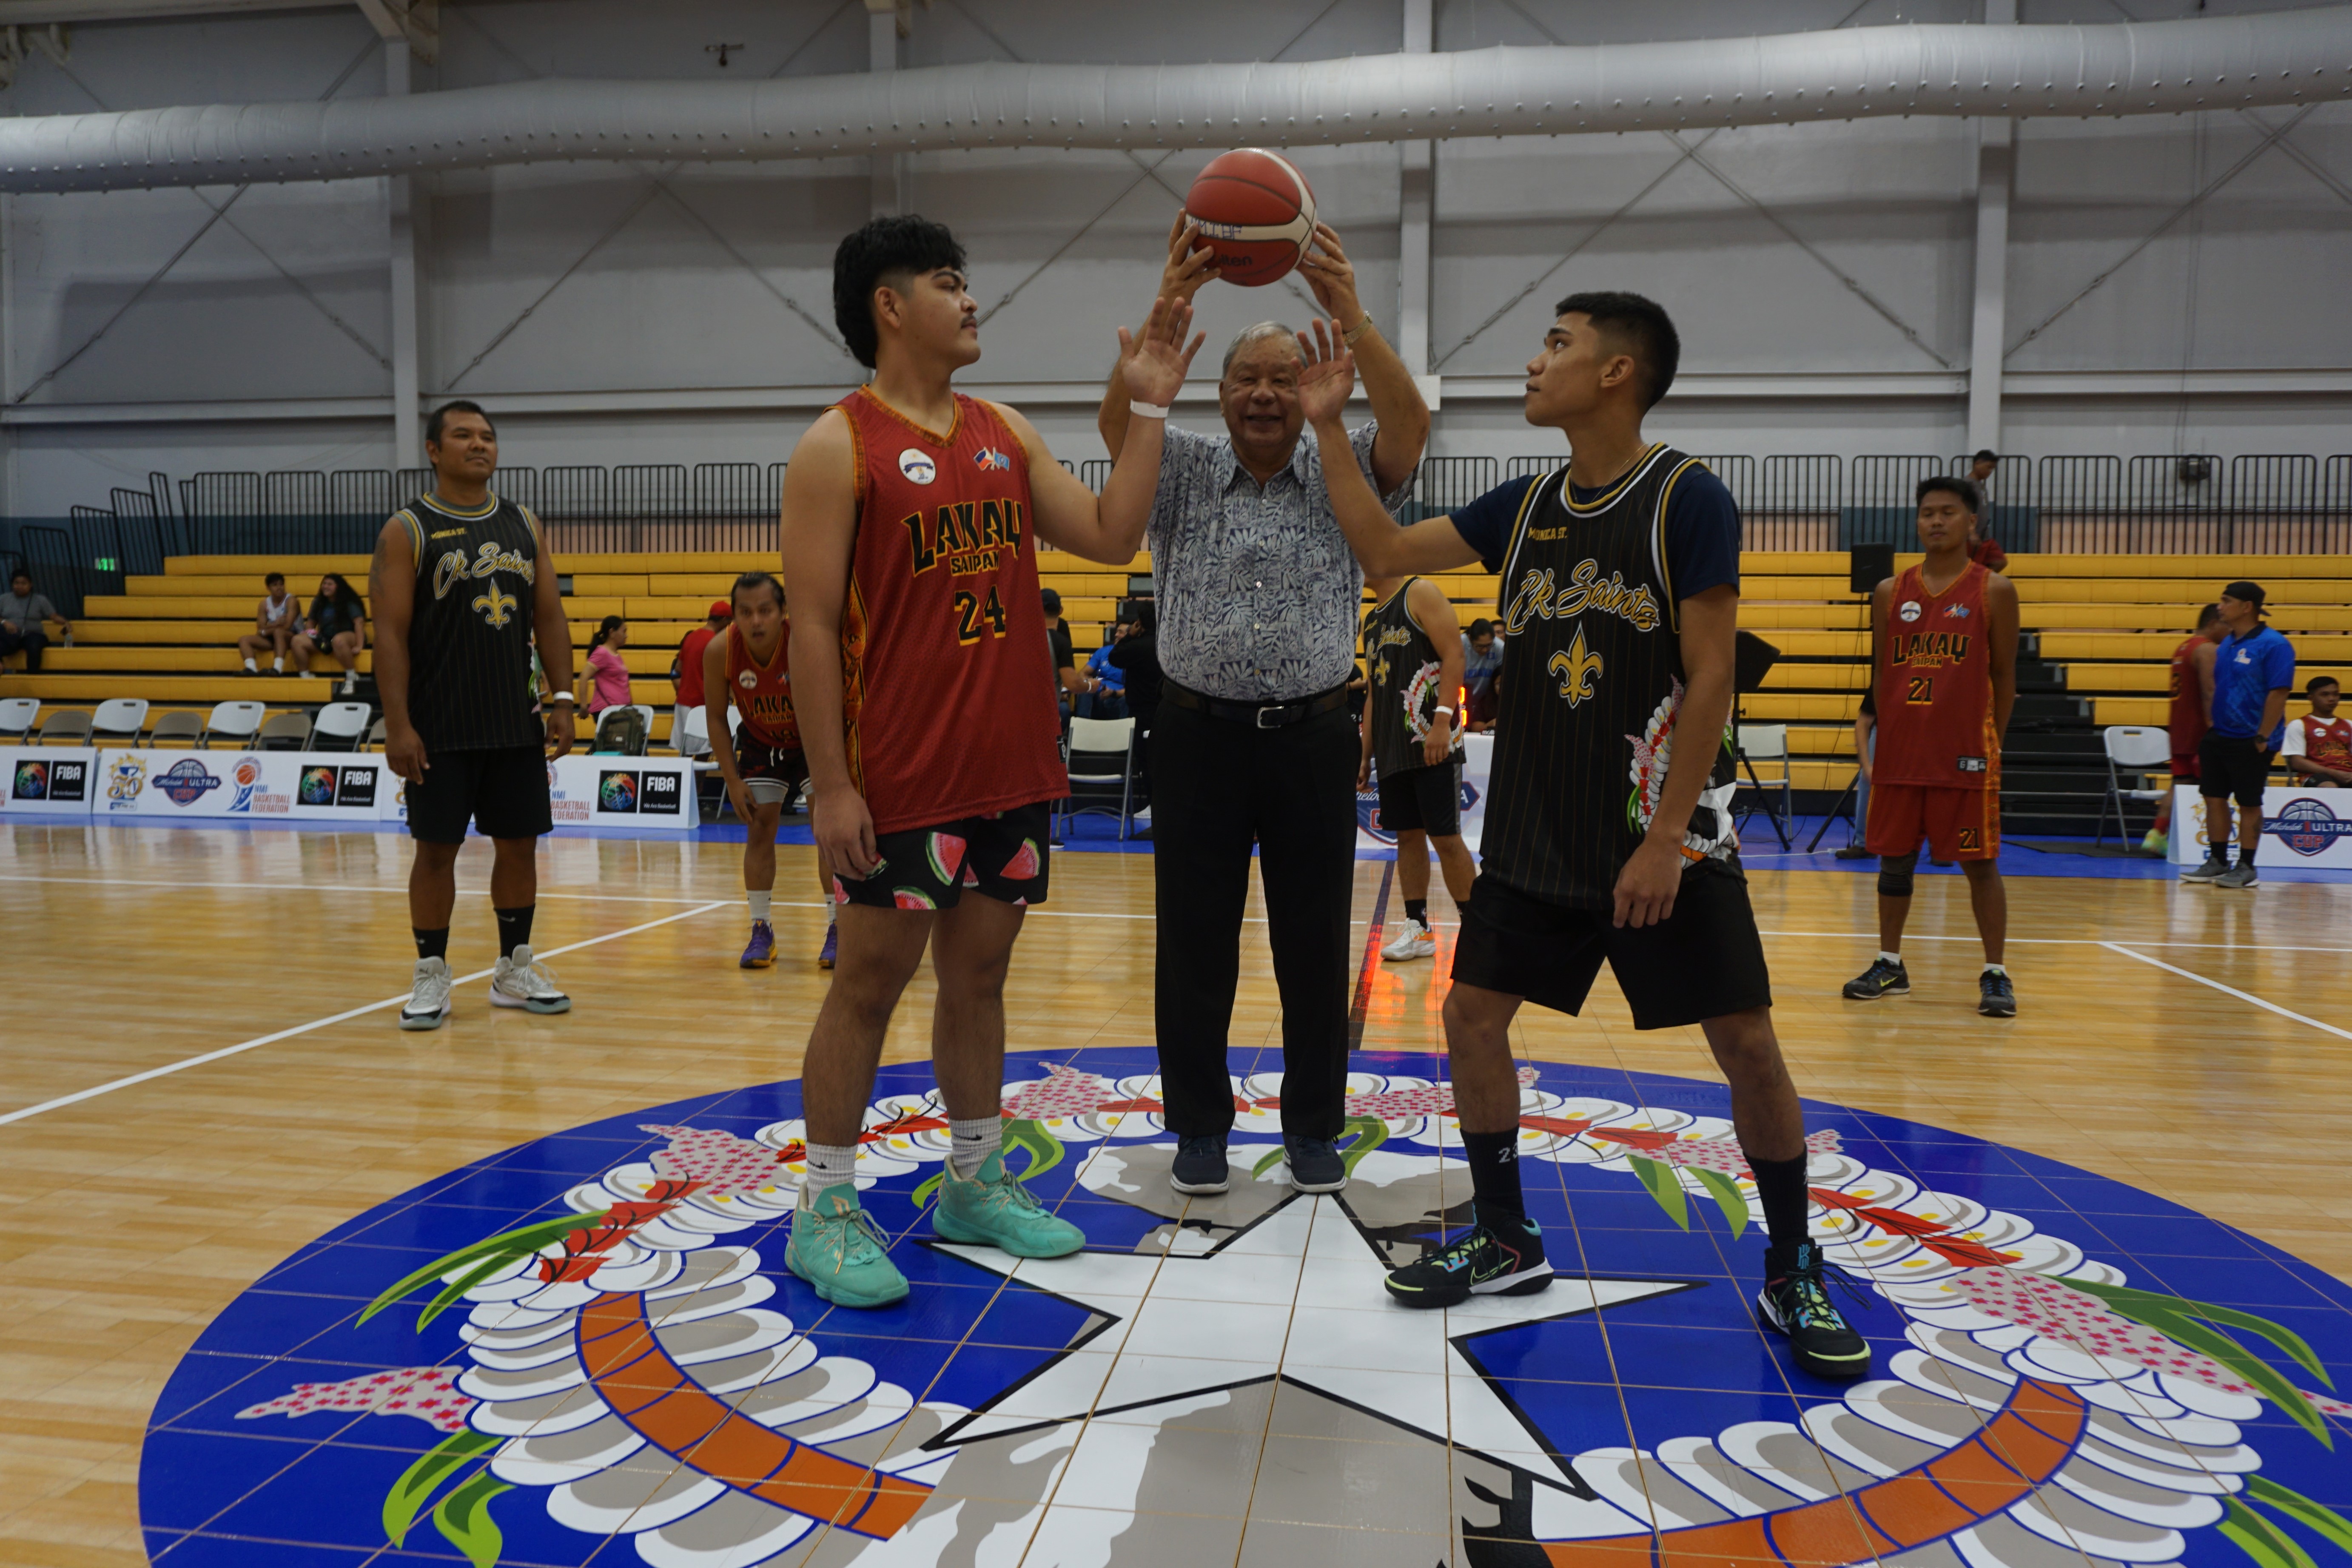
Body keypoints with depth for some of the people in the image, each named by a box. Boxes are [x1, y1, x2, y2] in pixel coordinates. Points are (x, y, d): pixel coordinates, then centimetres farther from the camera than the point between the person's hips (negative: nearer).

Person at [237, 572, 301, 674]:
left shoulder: (291, 601, -8)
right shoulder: (264, 604, 7)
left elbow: (287, 626, -20)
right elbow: (261, 628, -2)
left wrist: (266, 632, -9)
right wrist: (275, 624, -22)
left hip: (292, 638, -6)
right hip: (272, 639, 6)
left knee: (278, 632, -38)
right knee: (244, 640, -10)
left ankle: (278, 669, -52)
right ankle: (252, 669, -36)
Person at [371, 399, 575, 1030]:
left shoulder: (525, 525, 10)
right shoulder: (406, 530, -3)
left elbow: (549, 618, 10)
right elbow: (392, 634, -8)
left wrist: (563, 700, 2)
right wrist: (397, 724, -14)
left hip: (516, 722, 4)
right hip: (440, 728, -4)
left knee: (519, 842, 8)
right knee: (437, 847, 2)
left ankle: (516, 968, 20)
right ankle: (431, 976, 14)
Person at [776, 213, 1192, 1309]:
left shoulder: (1007, 435, 13)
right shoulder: (839, 447, -7)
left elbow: (1110, 537, 9)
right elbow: (812, 625, -11)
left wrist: (1147, 408, 4)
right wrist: (829, 784, -15)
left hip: (1012, 766, 6)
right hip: (899, 776, -6)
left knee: (979, 972, 14)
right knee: (870, 979, 2)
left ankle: (977, 1183, 28)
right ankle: (825, 1213, 15)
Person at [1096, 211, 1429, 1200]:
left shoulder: (1342, 477, 6)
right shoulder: (1184, 473, 6)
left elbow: (1410, 423, -12)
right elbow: (1119, 416, -12)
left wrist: (1348, 312, -22)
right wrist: (1172, 299, -24)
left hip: (1312, 737, 0)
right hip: (1199, 735, 0)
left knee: (1315, 943, 6)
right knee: (1194, 941, 5)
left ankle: (1313, 1126, 21)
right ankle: (1200, 1127, 20)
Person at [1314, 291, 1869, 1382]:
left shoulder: (1687, 498, -11)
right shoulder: (1526, 506, 7)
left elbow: (1709, 682, -14)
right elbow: (1383, 553, 12)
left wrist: (1666, 840, -18)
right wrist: (1328, 428, 5)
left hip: (1667, 837, -5)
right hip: (1535, 834, 6)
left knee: (1746, 1044, -1)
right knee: (1471, 1016, 5)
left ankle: (1793, 1276, 19)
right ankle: (1505, 1240, 23)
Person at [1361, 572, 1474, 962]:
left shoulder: (1421, 593, -4)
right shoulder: (1370, 621, 19)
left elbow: (1453, 656, -13)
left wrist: (1443, 720, -23)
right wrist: (1366, 754, 19)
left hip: (1432, 744, -7)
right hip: (1392, 750, 7)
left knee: (1445, 838, -5)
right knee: (1408, 837, 8)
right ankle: (1418, 929, 14)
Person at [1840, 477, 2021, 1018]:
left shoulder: (1994, 591, 1)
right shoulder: (1890, 592, 8)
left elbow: (2004, 675, 3)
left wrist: (1992, 743, 0)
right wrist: (1883, 735, 6)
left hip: (1965, 754, -3)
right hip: (1899, 751, 3)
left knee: (1980, 863, 0)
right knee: (1894, 858, 8)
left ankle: (1996, 974, 8)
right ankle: (1890, 965, 19)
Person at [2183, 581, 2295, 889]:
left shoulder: (2273, 645, -13)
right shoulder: (2226, 644, 10)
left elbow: (2278, 693, -17)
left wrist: (2262, 738, -19)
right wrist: (2210, 724, 12)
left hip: (2250, 741, -7)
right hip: (2218, 736, 7)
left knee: (2249, 804, 2)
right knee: (2214, 798, 8)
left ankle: (2246, 868, 10)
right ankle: (2217, 862, 17)